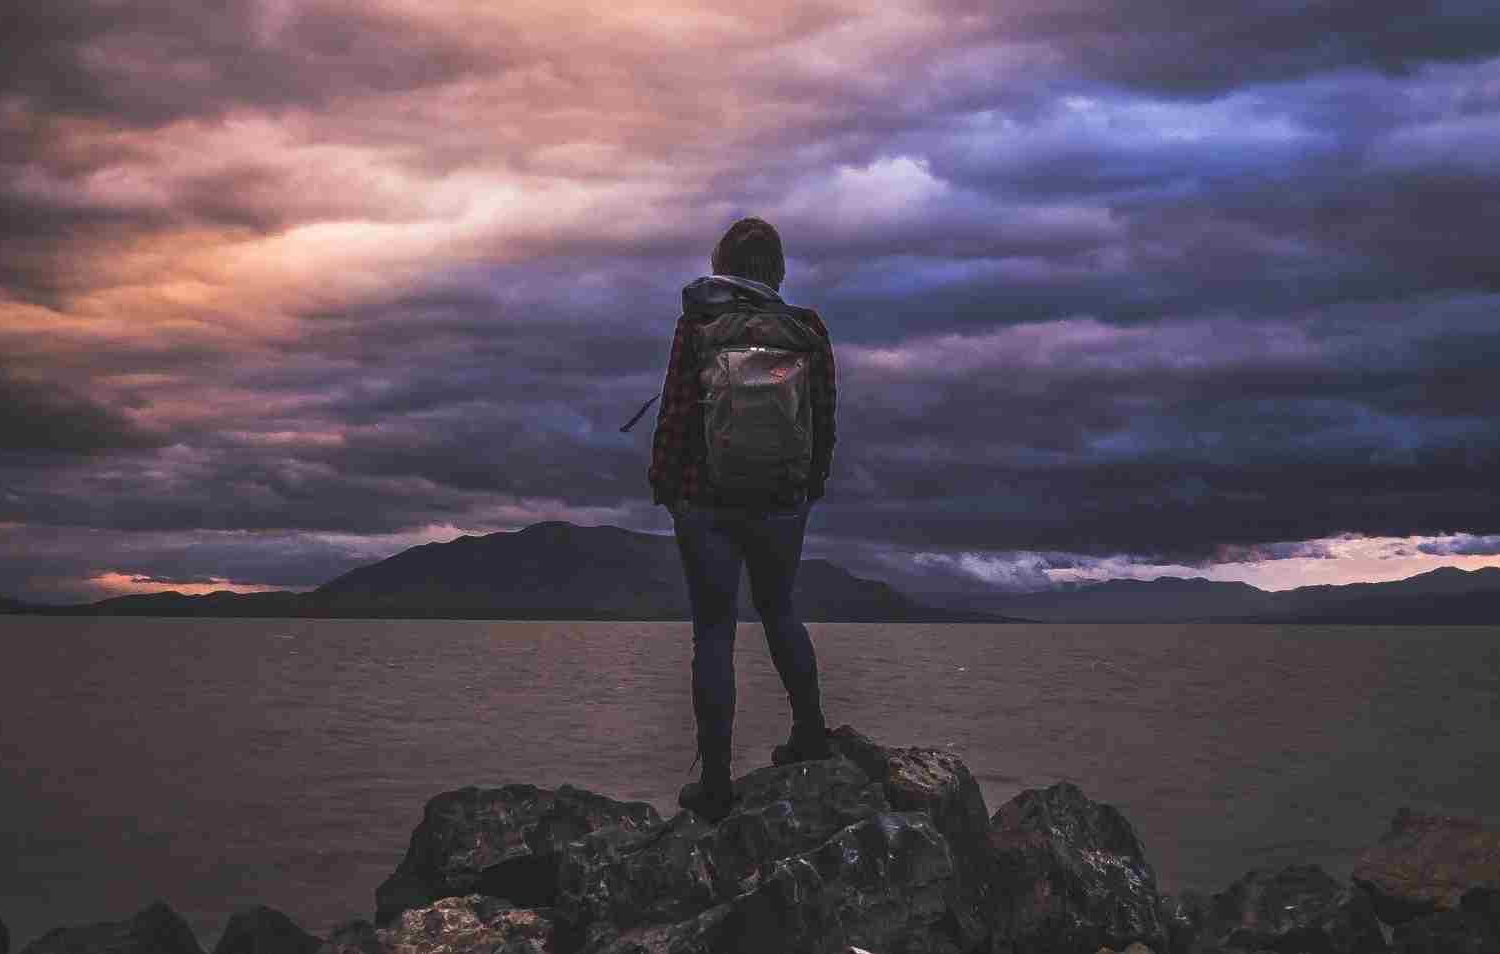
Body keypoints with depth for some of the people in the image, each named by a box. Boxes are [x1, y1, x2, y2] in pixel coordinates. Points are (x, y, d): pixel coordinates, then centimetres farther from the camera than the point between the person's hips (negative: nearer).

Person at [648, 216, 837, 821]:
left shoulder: (698, 323, -8)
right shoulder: (808, 329, -1)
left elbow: (676, 413, -10)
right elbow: (824, 423, 3)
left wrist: (662, 483, 3)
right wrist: (811, 487, 17)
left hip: (705, 502, -2)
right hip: (781, 504, 3)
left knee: (714, 631, 5)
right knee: (778, 609, 27)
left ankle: (716, 784, 7)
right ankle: (810, 732, 32)